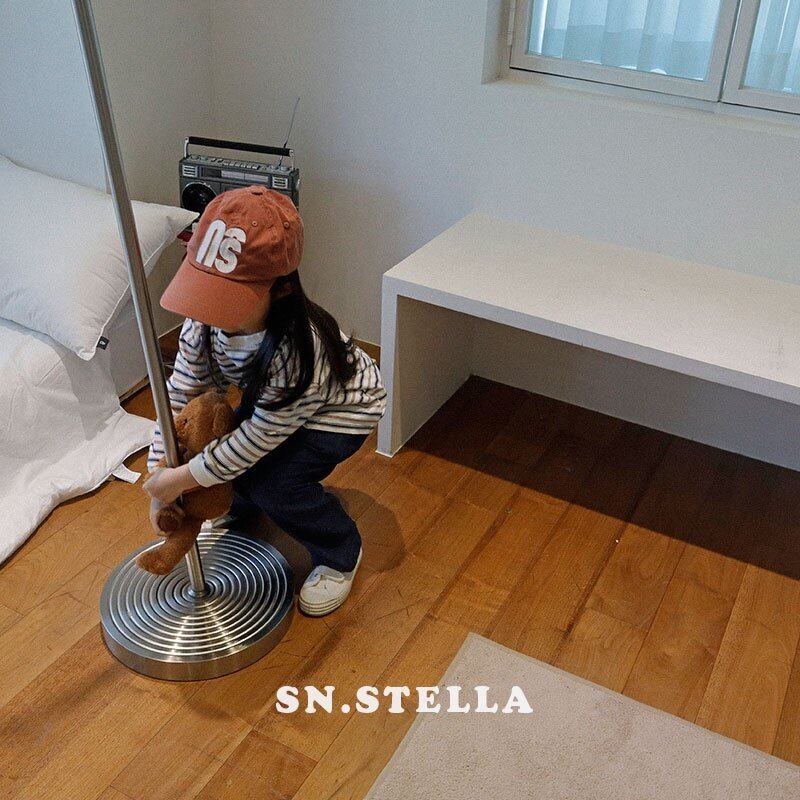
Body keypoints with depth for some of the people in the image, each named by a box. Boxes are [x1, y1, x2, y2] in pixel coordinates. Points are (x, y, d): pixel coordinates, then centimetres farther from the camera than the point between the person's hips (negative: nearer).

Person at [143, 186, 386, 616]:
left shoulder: (299, 350, -44)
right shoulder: (203, 322, -25)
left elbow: (259, 438, -33)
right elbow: (179, 393, -13)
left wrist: (184, 479, -26)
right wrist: (159, 474, -15)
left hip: (342, 406, -6)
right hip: (269, 397, 7)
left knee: (274, 484, -23)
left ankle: (340, 555, 5)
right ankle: (242, 505, 29)